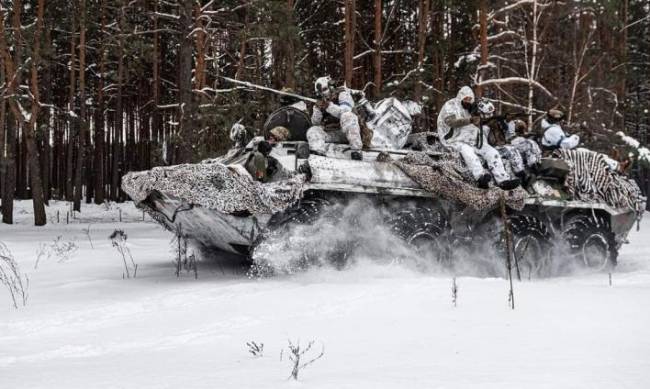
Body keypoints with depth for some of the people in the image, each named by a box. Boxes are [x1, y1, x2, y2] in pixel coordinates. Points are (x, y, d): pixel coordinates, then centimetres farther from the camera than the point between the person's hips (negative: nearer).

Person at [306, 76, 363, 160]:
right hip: (331, 134, 5)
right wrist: (318, 110, -10)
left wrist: (329, 106, -26)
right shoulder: (320, 102, 16)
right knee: (312, 132, -12)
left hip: (347, 131, -5)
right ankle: (318, 152, -41)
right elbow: (315, 122, 8)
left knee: (347, 116, -34)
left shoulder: (342, 94, 0)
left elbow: (345, 112, -18)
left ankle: (356, 150, -38)